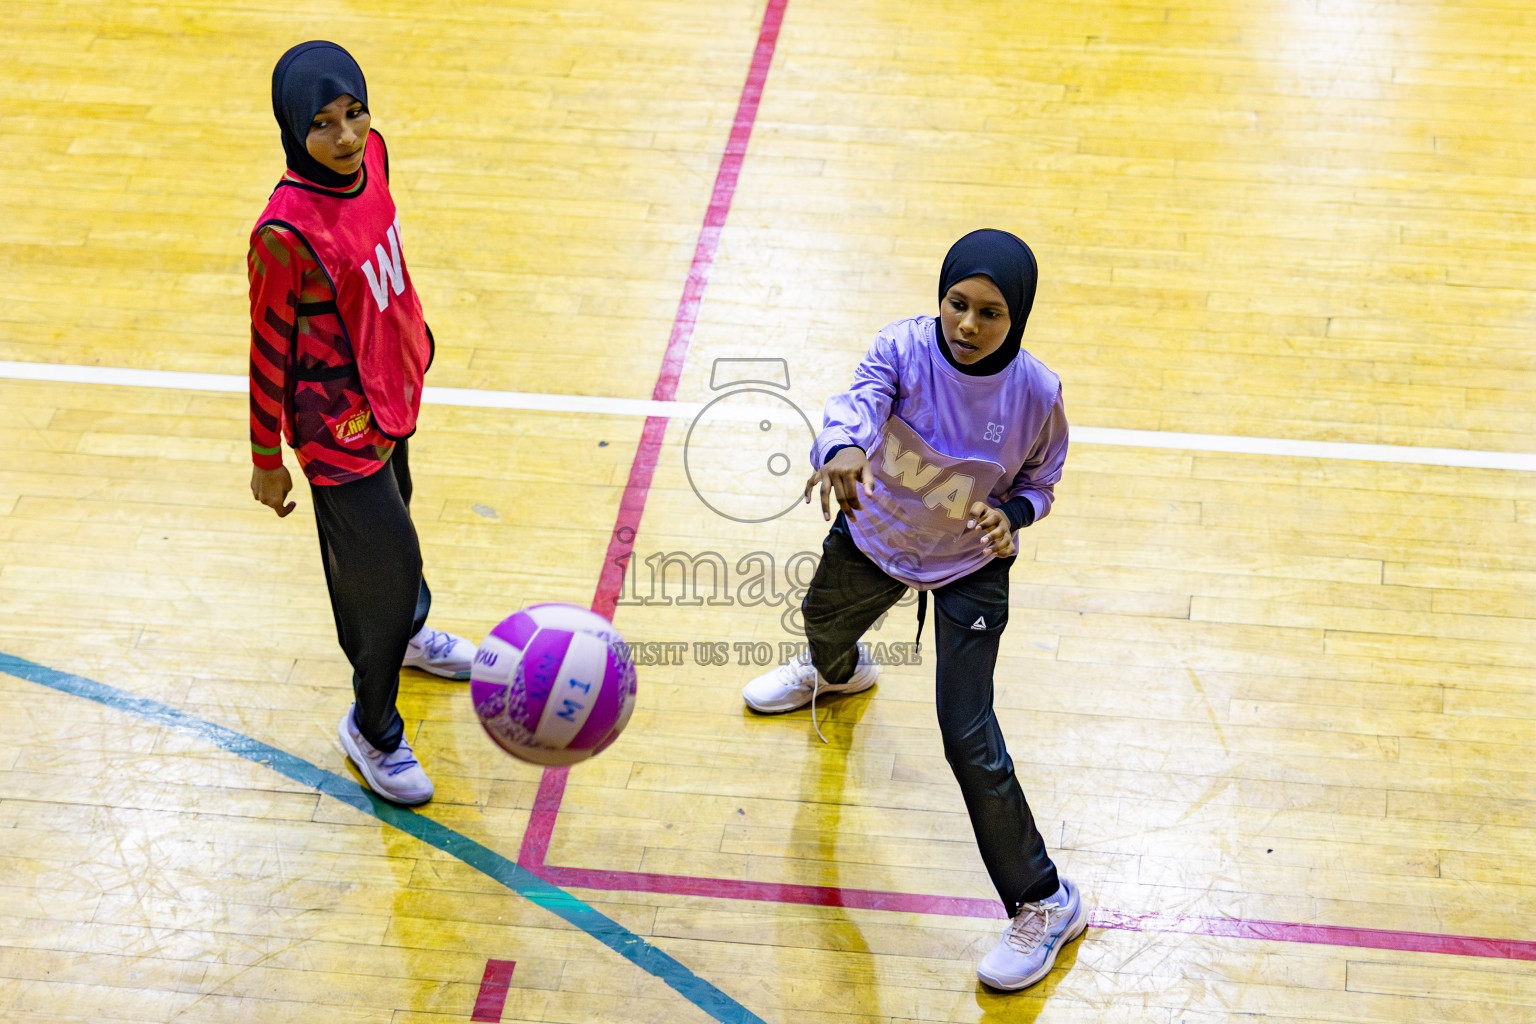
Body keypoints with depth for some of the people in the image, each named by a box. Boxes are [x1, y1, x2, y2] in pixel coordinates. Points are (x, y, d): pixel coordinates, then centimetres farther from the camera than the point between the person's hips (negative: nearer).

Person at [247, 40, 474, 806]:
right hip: (339, 428, -8)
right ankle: (373, 729, 26)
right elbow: (270, 348, -20)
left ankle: (405, 634, 60)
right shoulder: (286, 232, -32)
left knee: (390, 518, 30)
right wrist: (267, 458, -10)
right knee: (386, 562, 3)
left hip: (391, 393, 8)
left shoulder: (370, 154, -10)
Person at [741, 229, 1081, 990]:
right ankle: (837, 672, 77)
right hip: (874, 535, 3)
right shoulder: (905, 348, -29)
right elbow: (859, 399, -49)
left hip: (970, 565, -3)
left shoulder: (1036, 393, -26)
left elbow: (1041, 477, -7)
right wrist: (842, 448, -73)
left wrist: (1012, 515, -29)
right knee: (823, 616, 34)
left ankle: (1044, 902, 7)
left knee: (969, 739, -11)